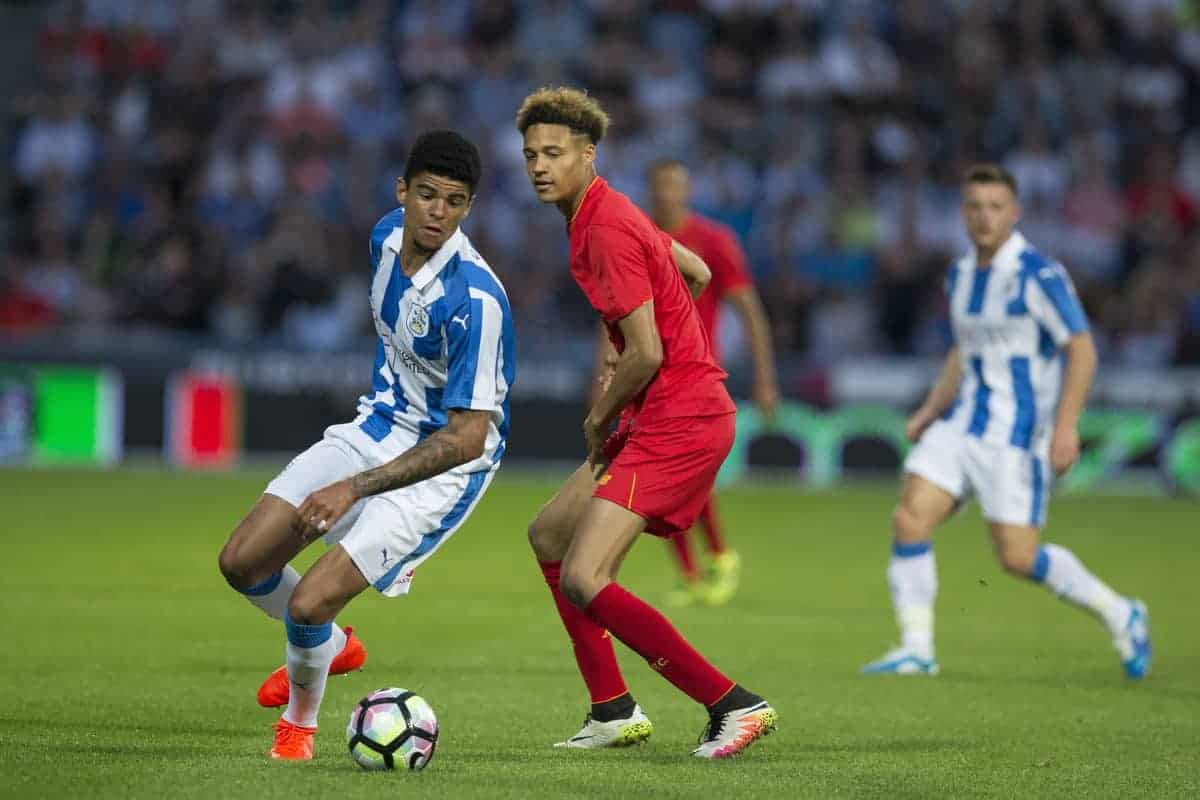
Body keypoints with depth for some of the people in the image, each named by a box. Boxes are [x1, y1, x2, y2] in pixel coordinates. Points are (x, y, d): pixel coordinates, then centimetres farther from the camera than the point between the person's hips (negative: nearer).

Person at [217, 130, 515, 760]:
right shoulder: (388, 236, -5)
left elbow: (466, 438, -27)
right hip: (380, 426, 8)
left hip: (447, 464, -8)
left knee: (310, 603, -17)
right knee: (242, 563, 2)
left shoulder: (476, 299, -29)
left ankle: (300, 717, 16)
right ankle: (332, 647, 33)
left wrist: (354, 487, -31)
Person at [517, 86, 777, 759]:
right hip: (664, 418, 11)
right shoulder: (601, 216, 13)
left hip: (678, 422, -11)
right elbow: (696, 273, 27)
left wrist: (600, 420, -5)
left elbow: (646, 354, -22)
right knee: (550, 533, 20)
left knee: (583, 580, -16)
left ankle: (734, 705, -16)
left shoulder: (608, 229, -18)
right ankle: (614, 713, 21)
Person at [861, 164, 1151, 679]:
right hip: (964, 421, 7)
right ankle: (917, 649, -3)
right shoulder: (961, 275, 11)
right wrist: (930, 411, 15)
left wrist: (1066, 425, -20)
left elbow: (1081, 349, -12)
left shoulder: (1038, 275, -12)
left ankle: (1120, 616, 13)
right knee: (909, 518, -9)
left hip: (1019, 433, -7)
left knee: (1017, 557, -8)